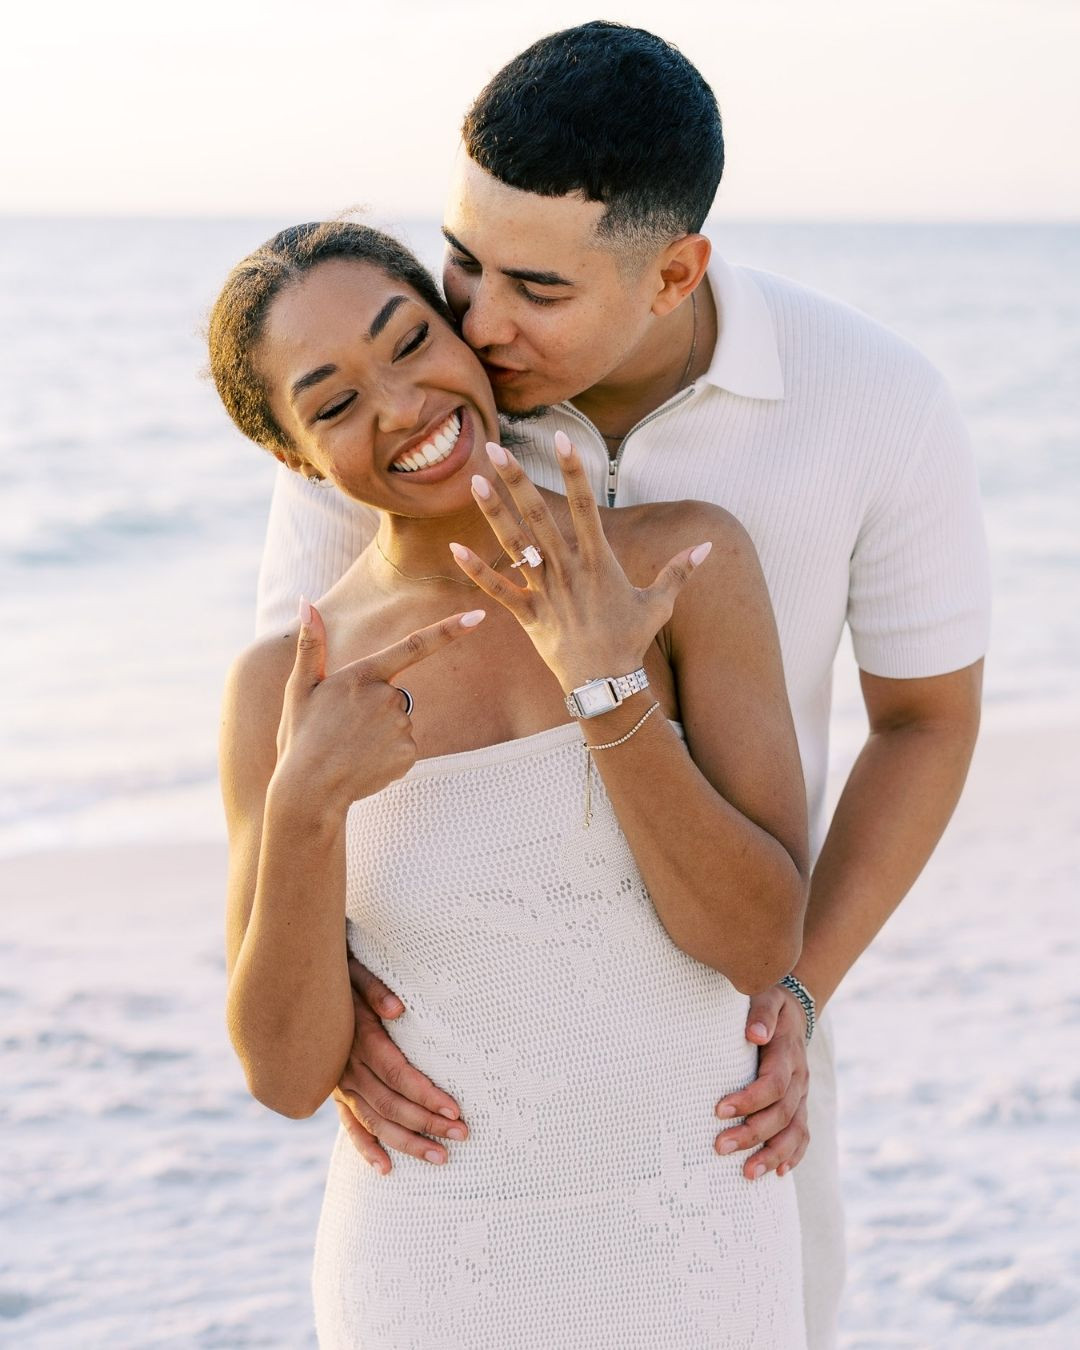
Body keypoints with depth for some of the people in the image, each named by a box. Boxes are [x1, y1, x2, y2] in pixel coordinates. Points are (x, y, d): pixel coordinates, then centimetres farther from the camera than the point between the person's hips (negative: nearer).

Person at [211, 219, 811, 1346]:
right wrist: (303, 805, -27)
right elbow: (287, 1075, -12)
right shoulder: (281, 689, -9)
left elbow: (760, 947, -14)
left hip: (689, 1252, 0)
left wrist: (609, 691, -27)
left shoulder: (688, 562, -11)